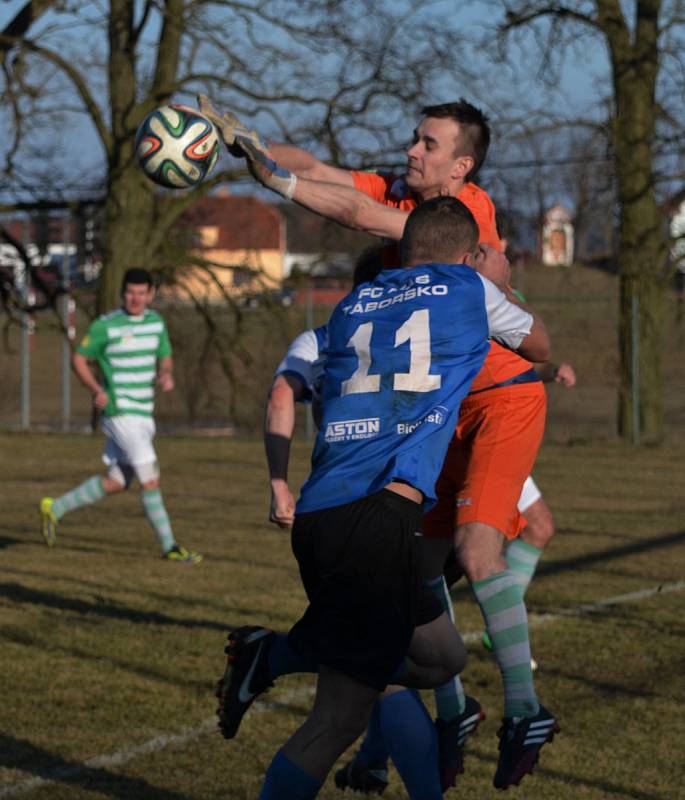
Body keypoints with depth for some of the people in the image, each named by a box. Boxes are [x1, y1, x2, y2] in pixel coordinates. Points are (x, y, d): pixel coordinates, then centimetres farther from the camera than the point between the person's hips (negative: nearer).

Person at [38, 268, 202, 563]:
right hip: (119, 411, -7)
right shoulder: (105, 326, -8)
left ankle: (54, 508, 25)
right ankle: (169, 547, -5)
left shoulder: (156, 322, 10)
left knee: (115, 482, 11)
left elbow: (165, 358, 19)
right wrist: (96, 389, -17)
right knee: (150, 478, -12)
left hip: (143, 414, 7)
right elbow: (78, 359, -1)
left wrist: (166, 375, -4)